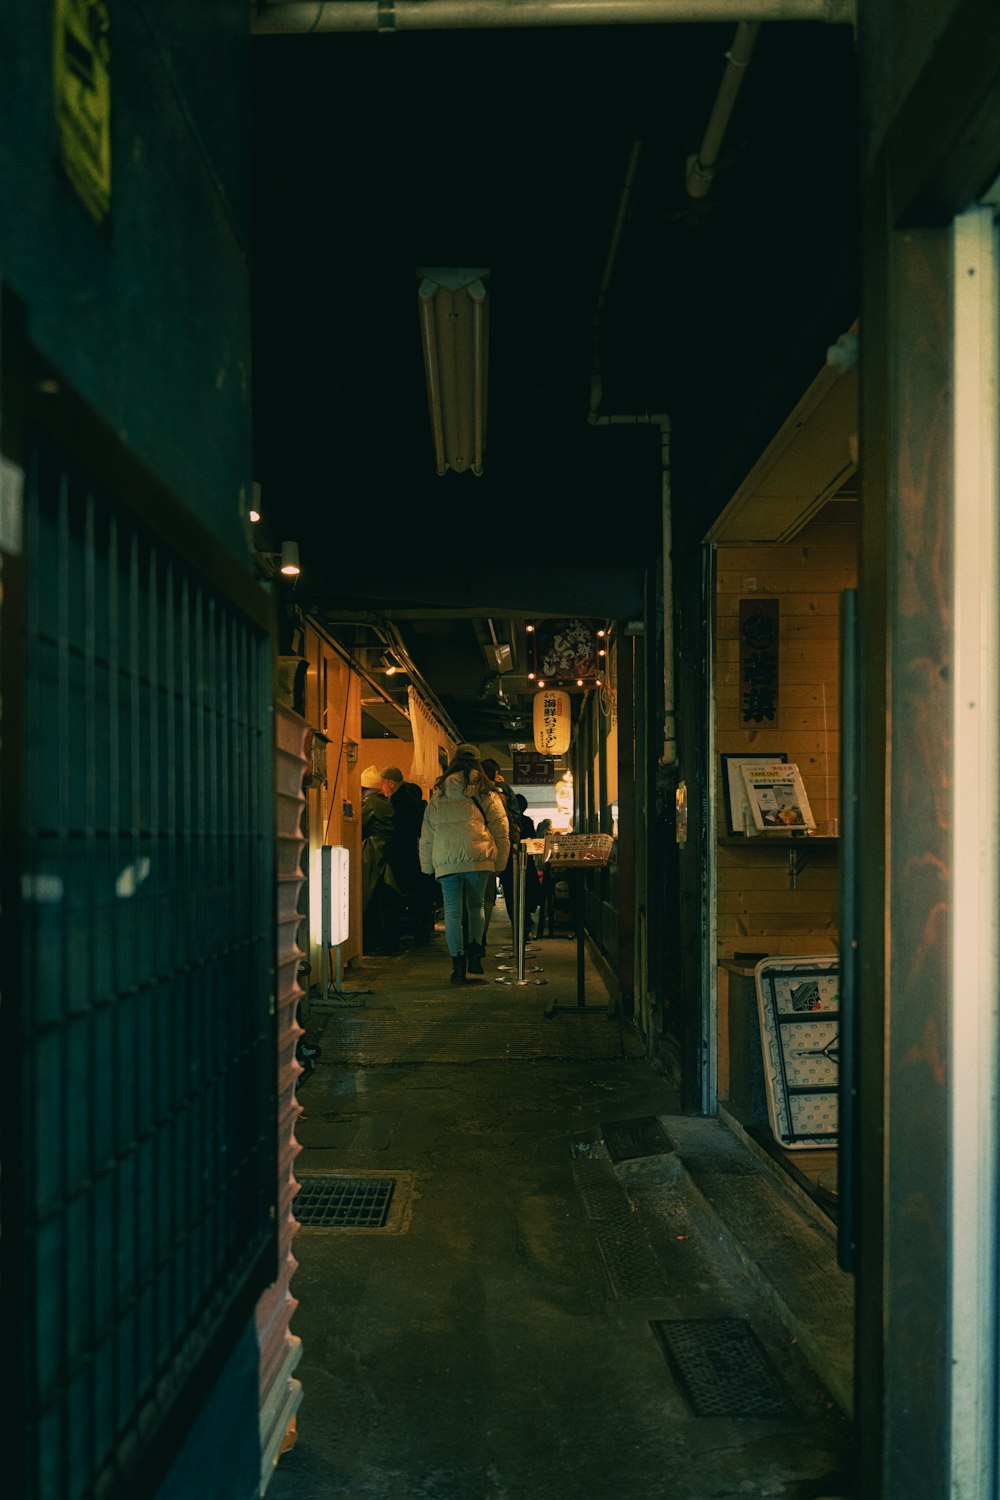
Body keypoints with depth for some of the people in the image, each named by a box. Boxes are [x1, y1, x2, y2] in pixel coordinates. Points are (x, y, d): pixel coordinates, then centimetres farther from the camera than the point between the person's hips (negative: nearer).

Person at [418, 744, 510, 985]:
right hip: (478, 858, 0)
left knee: (452, 913, 3)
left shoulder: (438, 796, 14)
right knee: (475, 906, 18)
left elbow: (426, 835, 15)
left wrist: (427, 866, 21)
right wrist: (500, 863, 13)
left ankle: (459, 965, 0)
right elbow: (501, 829, 7)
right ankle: (475, 951, 2)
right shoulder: (485, 794, 9)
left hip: (446, 861, 1)